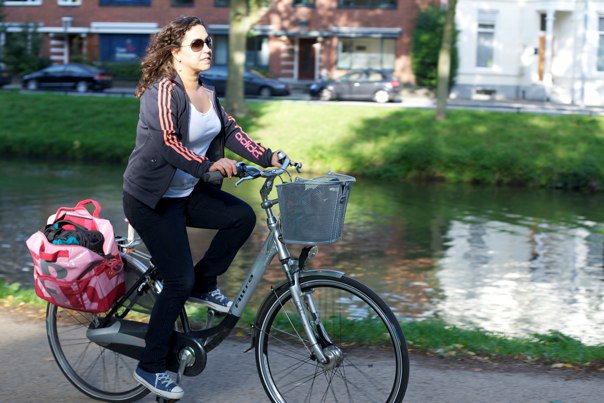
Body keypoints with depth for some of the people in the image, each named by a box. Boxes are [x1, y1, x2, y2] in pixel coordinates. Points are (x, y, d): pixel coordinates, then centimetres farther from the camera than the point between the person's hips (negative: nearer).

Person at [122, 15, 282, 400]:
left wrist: (268, 157, -10)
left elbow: (231, 130, 3)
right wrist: (209, 165, -44)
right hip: (152, 199, -8)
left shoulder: (207, 93, 6)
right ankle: (151, 367, 6)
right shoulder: (164, 91, -20)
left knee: (242, 216, -12)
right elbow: (168, 143, -30)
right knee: (180, 281, -9)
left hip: (187, 192, 8)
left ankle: (205, 284, 10)